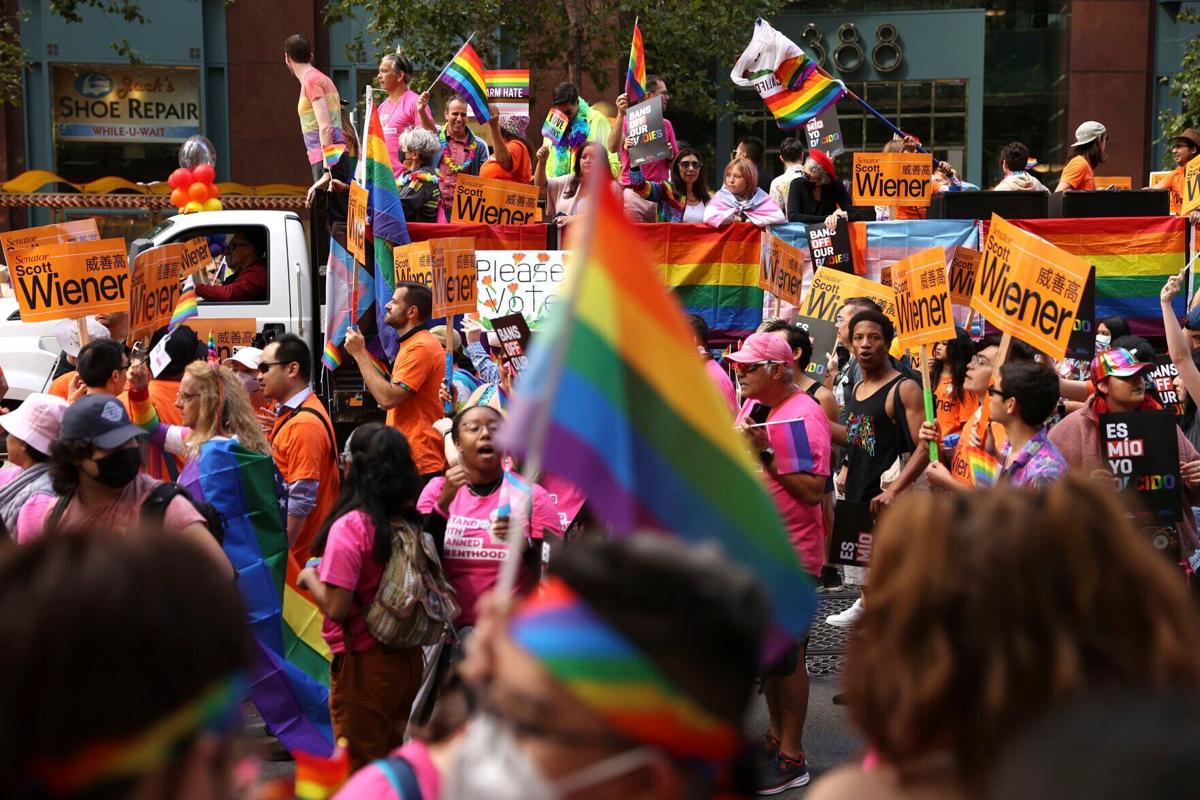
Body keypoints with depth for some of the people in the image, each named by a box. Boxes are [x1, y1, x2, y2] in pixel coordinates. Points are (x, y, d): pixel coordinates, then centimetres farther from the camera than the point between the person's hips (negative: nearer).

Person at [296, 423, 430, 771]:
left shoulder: (349, 527, -19)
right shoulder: (410, 522, 0)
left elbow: (336, 608, -21)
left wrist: (310, 576, -4)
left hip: (364, 664, -6)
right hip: (408, 659, 6)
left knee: (359, 769, 7)